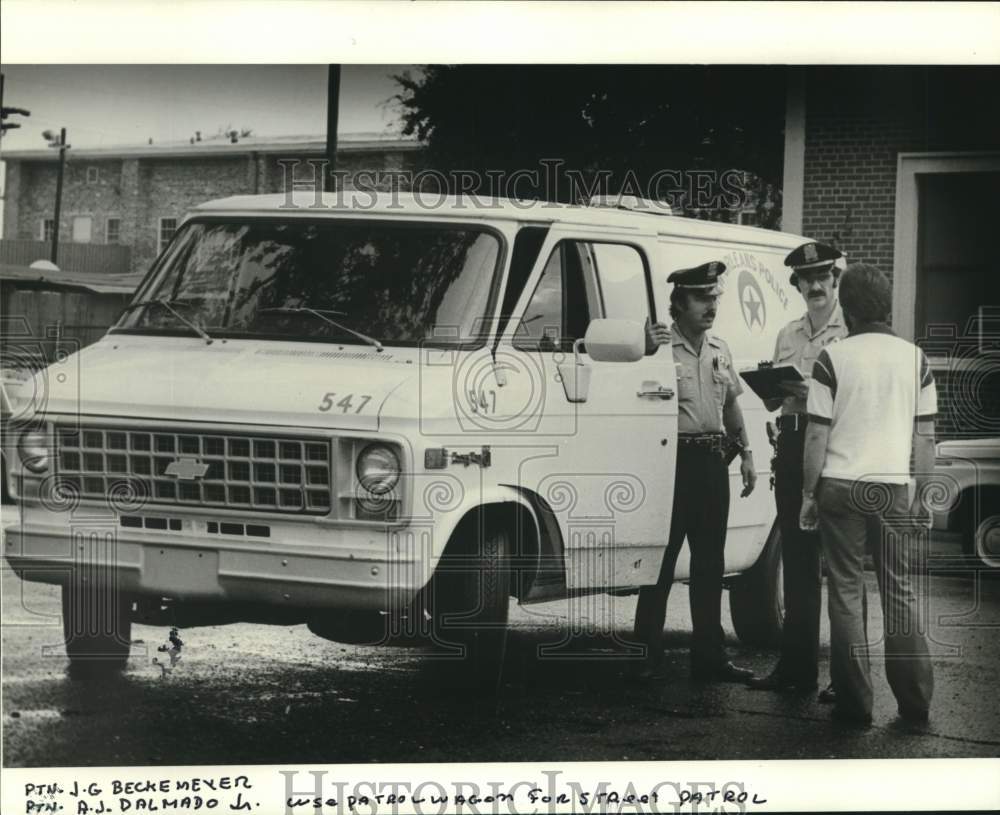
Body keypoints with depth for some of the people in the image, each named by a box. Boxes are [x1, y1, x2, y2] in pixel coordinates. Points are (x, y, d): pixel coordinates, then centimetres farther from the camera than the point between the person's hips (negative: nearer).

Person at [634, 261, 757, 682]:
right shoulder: (662, 345, -6)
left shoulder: (720, 350, 15)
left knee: (709, 561, 10)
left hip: (712, 460, 7)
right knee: (662, 558, -4)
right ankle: (648, 654, 2)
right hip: (674, 457, -7)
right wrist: (648, 352, -29)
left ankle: (709, 654, 16)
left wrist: (745, 452, 18)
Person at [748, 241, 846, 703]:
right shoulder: (787, 336, 17)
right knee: (796, 558, 10)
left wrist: (812, 393, -22)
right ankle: (796, 666, 17)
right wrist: (775, 386, -2)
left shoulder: (852, 332, -3)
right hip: (793, 444, 6)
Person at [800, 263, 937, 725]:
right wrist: (923, 496, 12)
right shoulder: (914, 358, 5)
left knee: (846, 592, 3)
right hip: (894, 488, 3)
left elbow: (817, 434, -5)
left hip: (841, 486, -2)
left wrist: (808, 494, 2)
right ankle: (915, 701, 9)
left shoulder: (832, 358, -4)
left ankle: (856, 704, 3)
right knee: (900, 591, 10)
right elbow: (925, 436, 6)